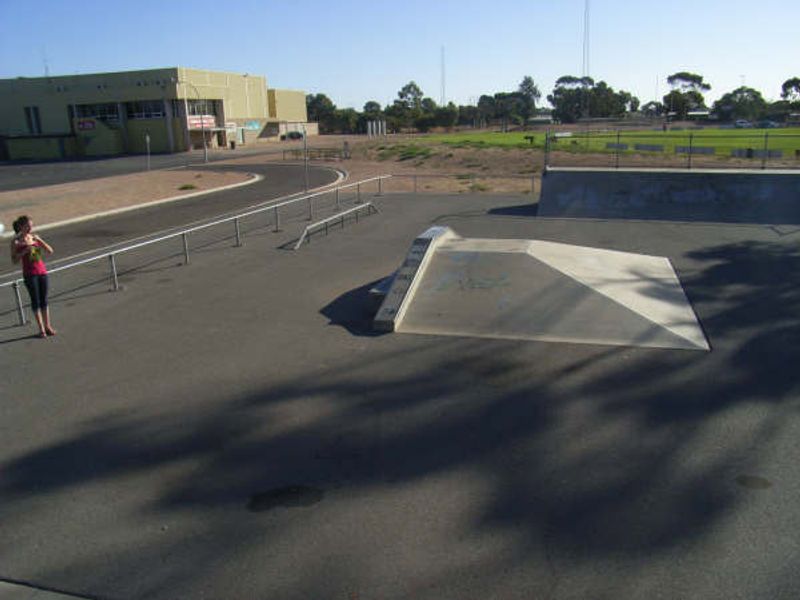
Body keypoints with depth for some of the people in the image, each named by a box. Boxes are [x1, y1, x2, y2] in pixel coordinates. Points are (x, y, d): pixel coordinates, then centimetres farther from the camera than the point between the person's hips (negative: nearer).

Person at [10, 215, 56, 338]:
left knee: (44, 300, 9)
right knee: (35, 300, 1)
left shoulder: (35, 237, 6)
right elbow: (14, 260, -7)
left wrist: (39, 240, -12)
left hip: (42, 271, 4)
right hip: (29, 274, -4)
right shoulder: (16, 241, -5)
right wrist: (25, 251, -20)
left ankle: (47, 326, 17)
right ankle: (41, 328, 6)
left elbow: (50, 251, 1)